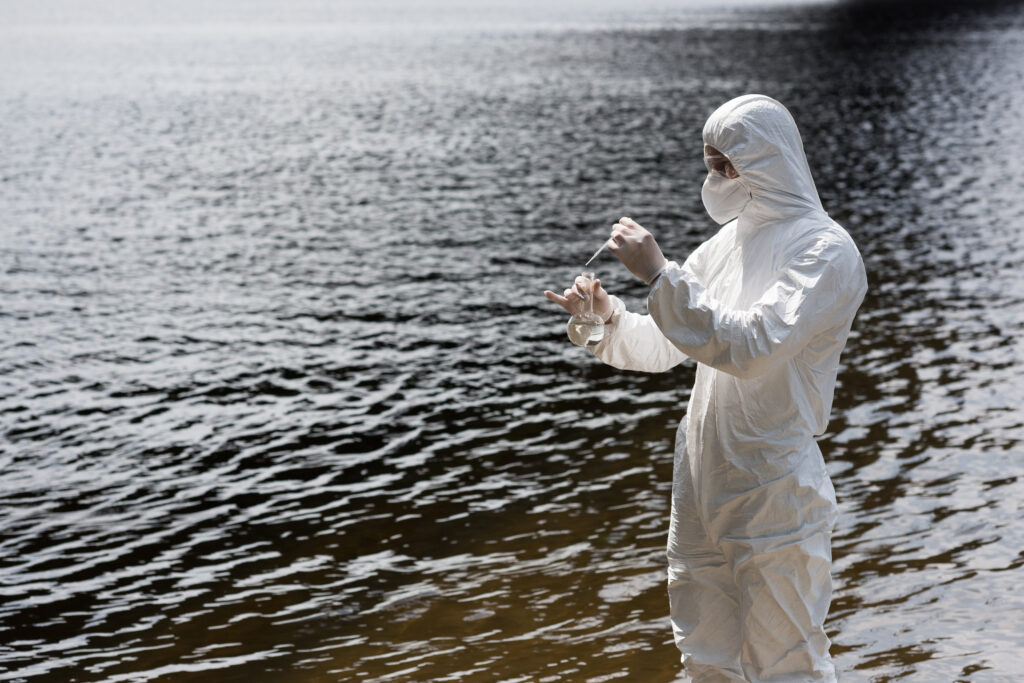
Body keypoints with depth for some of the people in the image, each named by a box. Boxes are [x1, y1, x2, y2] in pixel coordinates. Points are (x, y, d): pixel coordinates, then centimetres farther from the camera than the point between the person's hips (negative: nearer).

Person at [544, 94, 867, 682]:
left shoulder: (826, 252, -12)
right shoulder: (729, 243, 11)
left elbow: (750, 346, -25)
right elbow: (663, 346, 13)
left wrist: (659, 273, -24)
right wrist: (611, 318, -7)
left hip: (775, 494, -7)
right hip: (703, 483, 7)